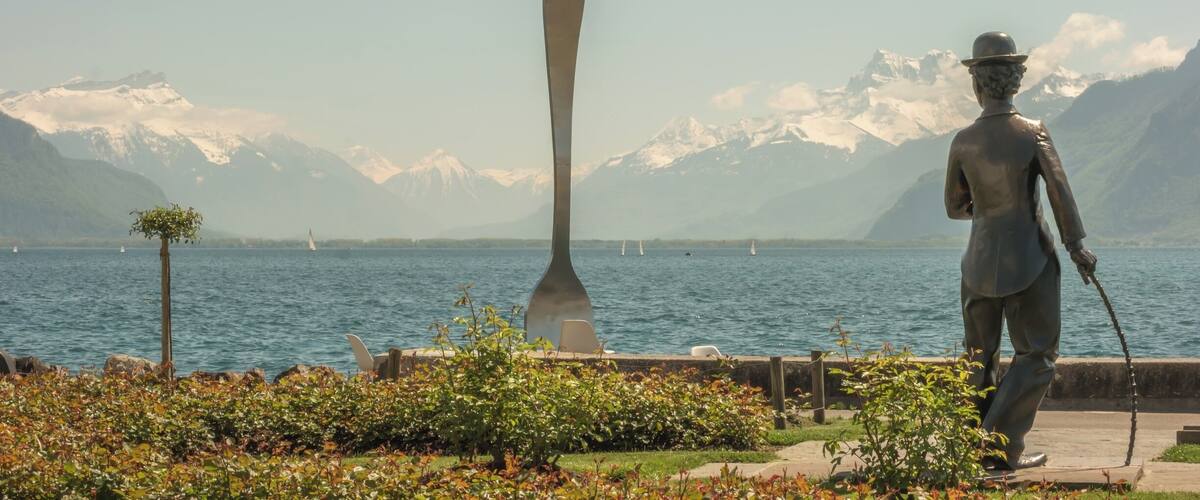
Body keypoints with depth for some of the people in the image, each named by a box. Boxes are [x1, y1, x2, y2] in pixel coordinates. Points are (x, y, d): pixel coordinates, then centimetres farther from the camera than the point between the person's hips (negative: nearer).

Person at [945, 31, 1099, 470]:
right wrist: (1076, 245, -4)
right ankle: (1003, 446, -5)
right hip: (1029, 261, -3)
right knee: (1037, 355, 5)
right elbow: (1060, 192, -14)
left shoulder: (963, 142, -5)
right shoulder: (1032, 133, -13)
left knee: (979, 356, 15)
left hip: (980, 262, 3)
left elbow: (954, 207, 5)